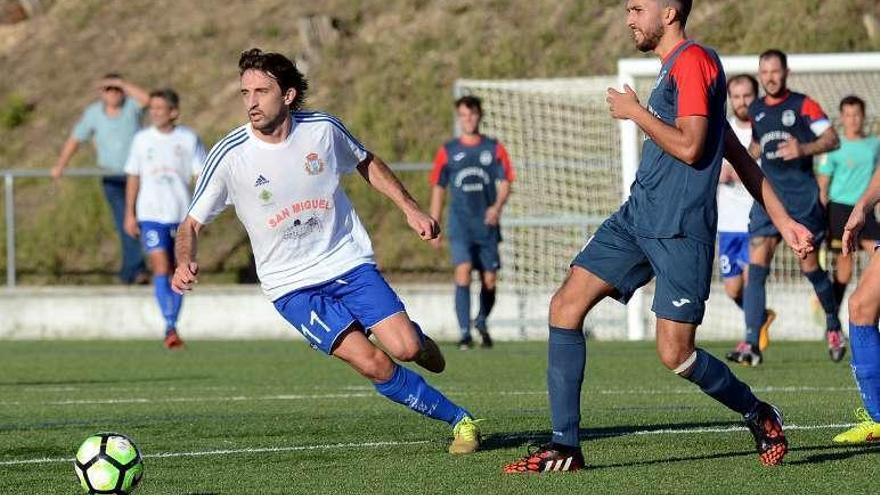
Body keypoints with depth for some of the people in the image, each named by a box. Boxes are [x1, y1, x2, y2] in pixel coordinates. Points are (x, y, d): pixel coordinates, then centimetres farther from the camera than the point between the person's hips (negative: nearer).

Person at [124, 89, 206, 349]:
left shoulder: (189, 139, 1)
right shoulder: (142, 139, 3)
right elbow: (133, 177, 9)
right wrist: (130, 214, 6)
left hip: (181, 215, 1)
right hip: (151, 215, -1)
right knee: (161, 269, -15)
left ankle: (172, 326, 20)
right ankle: (170, 327, -20)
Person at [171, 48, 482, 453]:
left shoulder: (323, 129, -7)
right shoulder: (230, 155, -14)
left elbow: (367, 164, 14)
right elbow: (191, 223, -7)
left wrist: (411, 208, 7)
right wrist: (184, 264, -27)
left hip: (349, 264, 2)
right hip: (293, 288, -2)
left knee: (405, 349, -16)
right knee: (372, 365, -18)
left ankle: (416, 337, 24)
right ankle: (458, 419, 0)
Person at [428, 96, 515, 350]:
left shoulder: (494, 148, 6)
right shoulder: (447, 151, 7)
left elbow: (504, 182, 2)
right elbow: (438, 188, 11)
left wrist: (497, 206, -18)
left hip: (487, 224, 1)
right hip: (460, 224, -1)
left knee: (489, 281, 5)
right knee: (463, 271, -19)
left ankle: (482, 322, 33)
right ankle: (464, 333, -19)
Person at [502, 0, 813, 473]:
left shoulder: (693, 60, -11)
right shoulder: (675, 68, 20)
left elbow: (689, 147, -21)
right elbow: (738, 154, 21)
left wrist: (634, 111, -7)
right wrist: (783, 219, 21)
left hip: (679, 231, -10)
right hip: (637, 217, 10)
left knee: (675, 354, -9)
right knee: (565, 306, -2)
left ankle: (761, 417, 17)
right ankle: (564, 447, -2)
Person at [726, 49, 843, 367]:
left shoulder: (803, 105, -3)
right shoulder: (755, 110, 13)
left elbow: (832, 139, -8)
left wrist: (804, 149, -24)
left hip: (802, 197, -4)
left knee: (810, 266, 1)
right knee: (757, 264, -11)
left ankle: (833, 326, 28)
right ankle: (752, 343, -17)